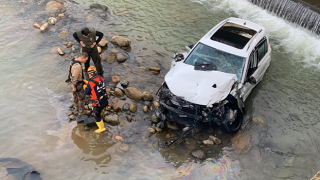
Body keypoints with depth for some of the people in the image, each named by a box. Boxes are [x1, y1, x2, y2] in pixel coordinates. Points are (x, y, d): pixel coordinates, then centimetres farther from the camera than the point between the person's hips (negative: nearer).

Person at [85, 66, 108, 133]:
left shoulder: (90, 83, -23)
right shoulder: (101, 79, -5)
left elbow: (87, 92, -6)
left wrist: (85, 87, 14)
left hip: (98, 103, -5)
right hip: (105, 100, 5)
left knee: (97, 115, 18)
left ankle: (101, 128, 34)